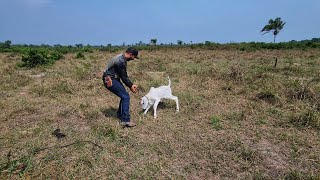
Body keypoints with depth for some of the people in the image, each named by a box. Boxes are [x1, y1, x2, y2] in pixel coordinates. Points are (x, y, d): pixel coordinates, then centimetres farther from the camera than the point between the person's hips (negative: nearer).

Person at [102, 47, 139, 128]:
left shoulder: (122, 58, 9)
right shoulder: (121, 61, -24)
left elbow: (124, 75, 13)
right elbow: (123, 77, -18)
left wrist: (131, 84, 8)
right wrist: (130, 86, -5)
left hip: (113, 79, 10)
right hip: (110, 81, -10)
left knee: (124, 96, 15)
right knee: (126, 97, -11)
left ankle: (120, 114, 30)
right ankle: (125, 121, -9)